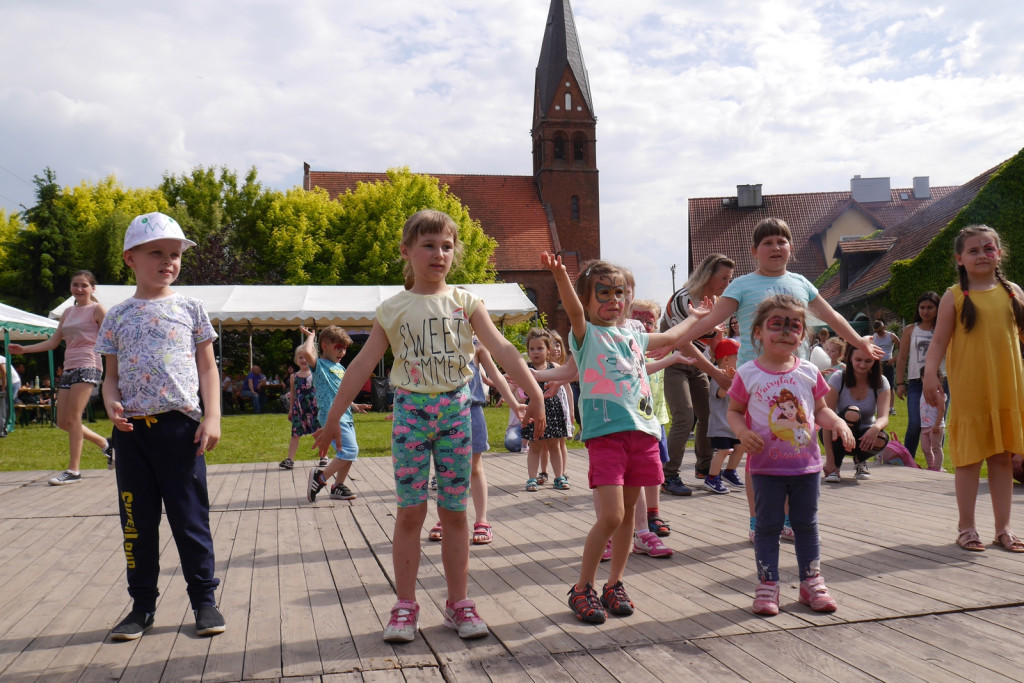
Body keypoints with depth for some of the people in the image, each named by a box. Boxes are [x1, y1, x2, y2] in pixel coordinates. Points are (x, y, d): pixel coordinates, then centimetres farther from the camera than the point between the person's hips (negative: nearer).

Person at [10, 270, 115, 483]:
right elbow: (53, 342, 21)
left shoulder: (97, 309, 1)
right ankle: (105, 444, 21)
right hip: (69, 369, 7)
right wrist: (23, 349, 14)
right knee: (63, 422, 4)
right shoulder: (67, 313, 20)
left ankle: (73, 470, -6)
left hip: (87, 367, -7)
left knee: (73, 418, -12)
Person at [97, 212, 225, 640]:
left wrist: (212, 417, -6)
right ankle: (142, 604, 21)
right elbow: (112, 373, 12)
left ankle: (204, 598, 16)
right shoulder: (118, 316, 10)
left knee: (190, 517, 4)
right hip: (131, 430, 2)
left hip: (180, 426, -2)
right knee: (137, 521, 9)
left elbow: (207, 367, 5)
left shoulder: (189, 308, 5)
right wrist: (111, 403, -10)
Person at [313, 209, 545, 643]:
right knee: (410, 511, 2)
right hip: (411, 411, -1)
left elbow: (501, 349, -6)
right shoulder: (394, 309, 2)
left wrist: (534, 394, -16)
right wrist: (332, 419, 4)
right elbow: (362, 366, 3)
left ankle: (458, 602, 18)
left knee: (454, 511, 7)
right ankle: (405, 606, 14)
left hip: (455, 409, 1)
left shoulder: (465, 302, 3)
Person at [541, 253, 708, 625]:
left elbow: (670, 337, 37)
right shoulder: (586, 335, -1)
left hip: (641, 431, 6)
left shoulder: (632, 336, 18)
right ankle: (582, 588, 3)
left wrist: (695, 316, 47)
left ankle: (615, 584, 24)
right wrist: (560, 276, -42)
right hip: (605, 433, -6)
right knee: (610, 516, -13)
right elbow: (574, 312, -23)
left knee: (627, 512, 11)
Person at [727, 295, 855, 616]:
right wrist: (742, 432, -18)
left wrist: (837, 422, -10)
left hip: (806, 463, 3)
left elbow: (820, 409, 10)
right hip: (767, 466, -2)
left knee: (806, 524, 13)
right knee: (768, 525, 6)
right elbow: (734, 411, 1)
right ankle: (767, 585, 16)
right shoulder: (748, 374, -6)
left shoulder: (808, 372, 2)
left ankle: (811, 582, 26)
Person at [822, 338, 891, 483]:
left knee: (881, 439, -33)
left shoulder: (881, 382, -7)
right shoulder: (838, 379, -15)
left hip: (865, 435, 2)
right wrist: (830, 460, -30)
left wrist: (875, 428, -47)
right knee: (851, 413, -33)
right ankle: (835, 465, -15)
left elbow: (884, 417, -20)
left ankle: (860, 460, 3)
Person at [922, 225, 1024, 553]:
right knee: (970, 459, 4)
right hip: (969, 392, -3)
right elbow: (939, 341, -6)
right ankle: (966, 527, 16)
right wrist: (929, 373, -19)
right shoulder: (954, 297, -2)